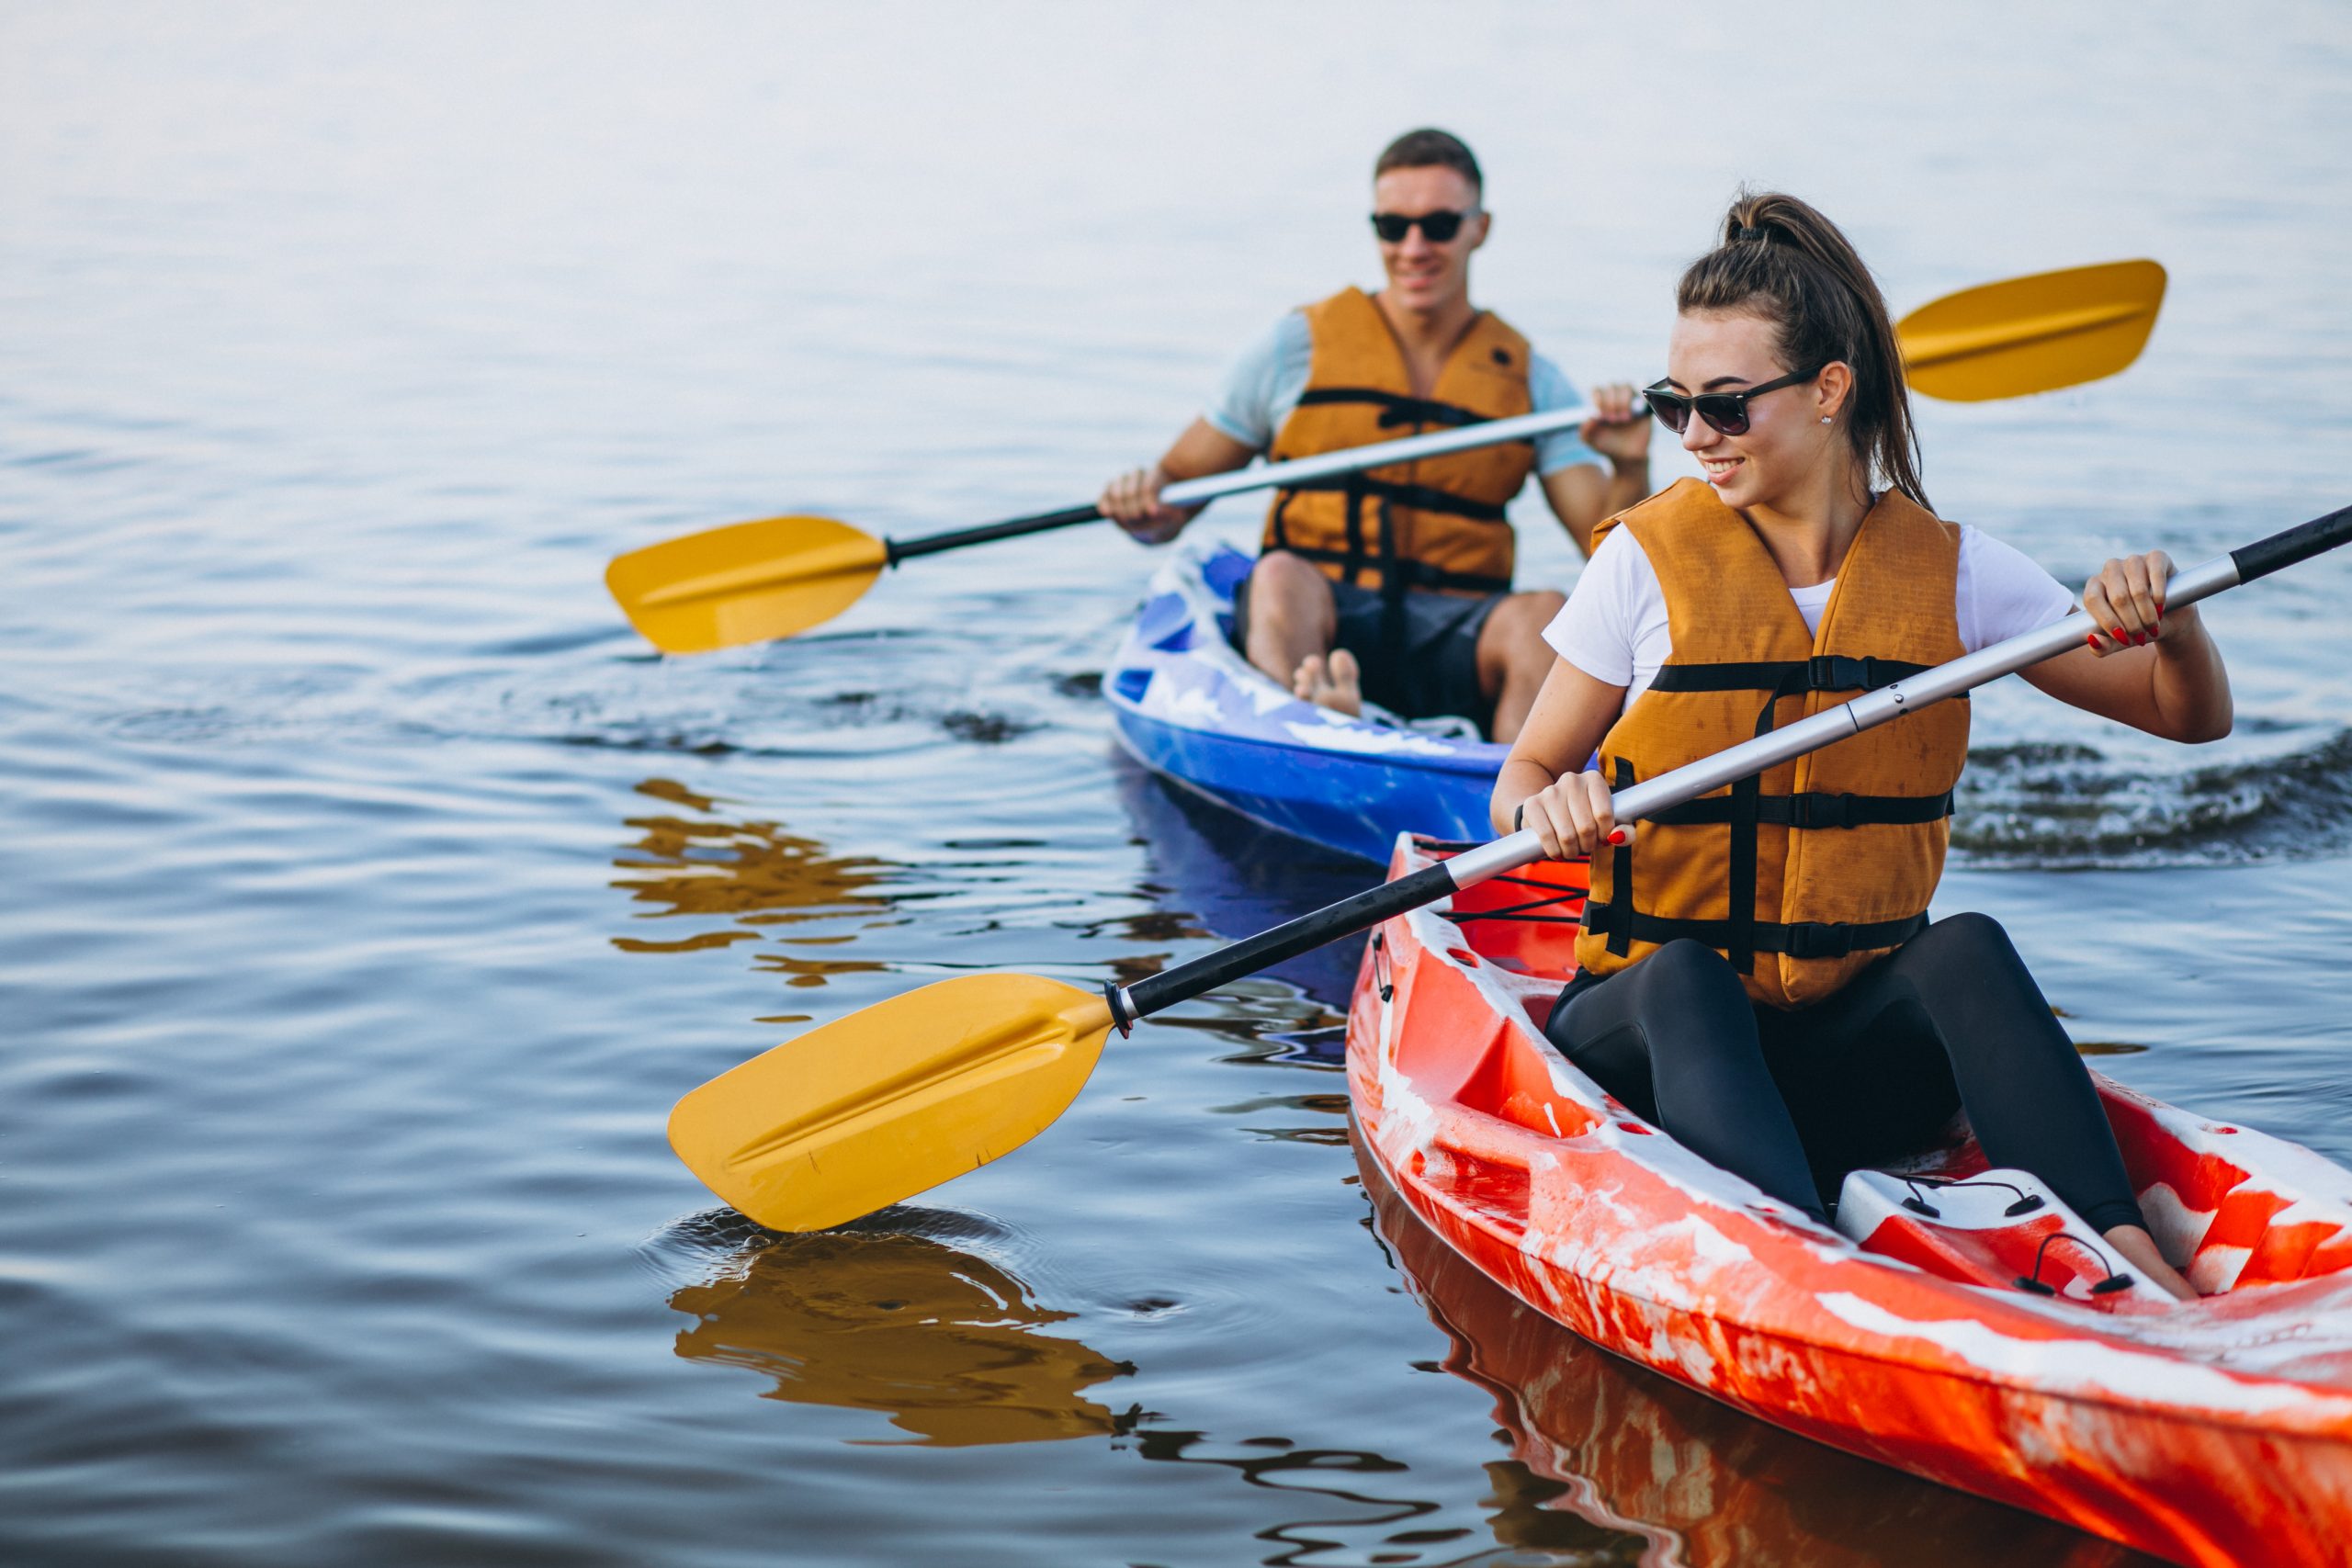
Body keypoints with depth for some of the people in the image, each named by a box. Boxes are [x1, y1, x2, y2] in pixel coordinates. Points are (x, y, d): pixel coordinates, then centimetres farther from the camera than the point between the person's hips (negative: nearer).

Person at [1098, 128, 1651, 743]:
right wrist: (1144, 506, -13)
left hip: (1454, 645, 1)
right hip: (1316, 622, -1)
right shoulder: (1301, 346, 10)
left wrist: (1630, 471, -14)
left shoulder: (1530, 380, 13)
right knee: (1281, 574, -34)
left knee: (1545, 614, -30)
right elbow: (1178, 486, 10)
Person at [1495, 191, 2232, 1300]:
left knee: (1965, 948, -30)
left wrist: (2167, 621, -14)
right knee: (1687, 975, -35)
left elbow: (2192, 716, 9)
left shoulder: (1946, 572, 4)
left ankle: (2119, 1250, -44)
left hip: (1851, 1051, 2)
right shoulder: (1650, 559, -1)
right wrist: (1548, 809, -20)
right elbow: (1521, 782, 4)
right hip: (1649, 1033, -1)